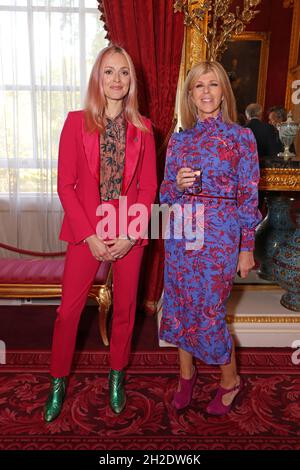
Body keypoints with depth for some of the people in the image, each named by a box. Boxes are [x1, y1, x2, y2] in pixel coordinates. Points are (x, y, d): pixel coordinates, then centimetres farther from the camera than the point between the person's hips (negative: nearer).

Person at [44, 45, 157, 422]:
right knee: (68, 310, 3)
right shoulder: (76, 122, 0)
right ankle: (58, 382, 27)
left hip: (130, 234, 2)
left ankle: (117, 376, 34)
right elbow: (65, 184, -4)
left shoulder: (141, 128, 4)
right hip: (87, 231, -1)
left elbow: (149, 187, 2)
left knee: (124, 308, 12)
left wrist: (130, 235, -9)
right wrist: (88, 235, -10)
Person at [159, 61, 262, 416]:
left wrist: (247, 248, -3)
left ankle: (230, 380, 30)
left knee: (208, 314, 2)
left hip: (220, 235, -4)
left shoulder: (241, 137, -2)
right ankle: (186, 373, 36)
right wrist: (179, 184, -13)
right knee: (180, 307, 11)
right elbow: (165, 194, 10)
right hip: (180, 232, 4)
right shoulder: (179, 140, 8)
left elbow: (249, 196, -2)